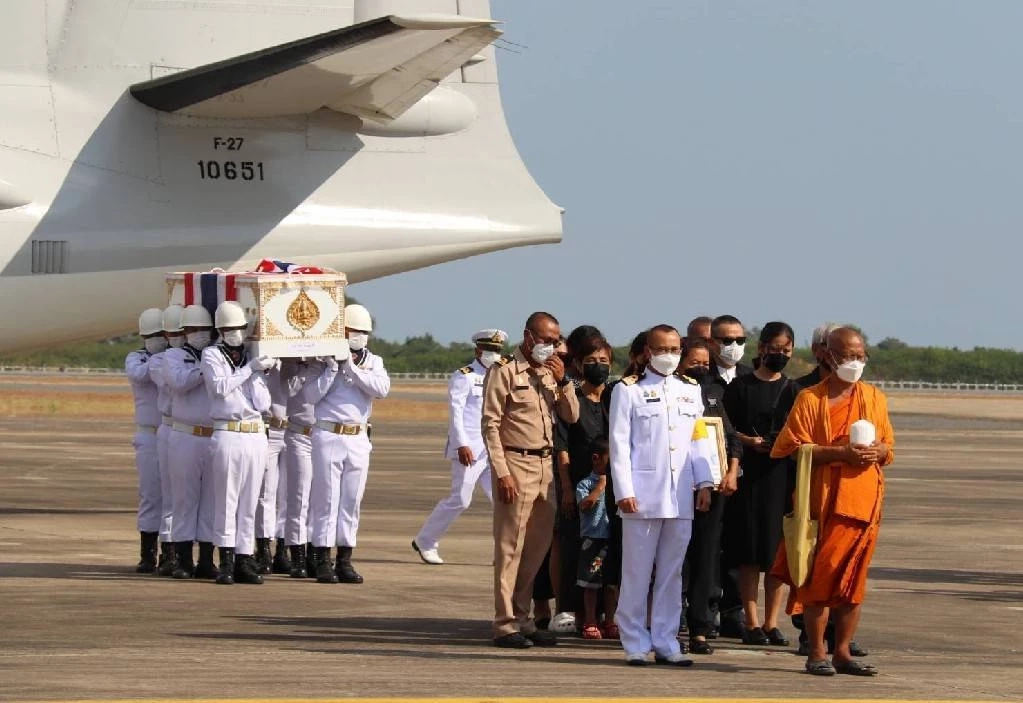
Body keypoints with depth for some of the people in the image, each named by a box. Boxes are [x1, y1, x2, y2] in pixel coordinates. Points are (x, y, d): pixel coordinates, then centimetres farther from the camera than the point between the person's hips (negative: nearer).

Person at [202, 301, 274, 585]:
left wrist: (258, 375, -4)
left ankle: (244, 561, 7)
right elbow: (220, 386, -14)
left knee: (249, 503, 5)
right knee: (226, 500, -5)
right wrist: (250, 368, -12)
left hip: (256, 435, 4)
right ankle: (226, 563, -3)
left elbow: (263, 404, 8)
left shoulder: (253, 357, 15)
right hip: (228, 435, -4)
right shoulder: (212, 355, 5)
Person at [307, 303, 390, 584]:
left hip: (358, 438, 3)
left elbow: (382, 388, -8)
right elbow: (311, 395, -8)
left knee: (352, 501, 5)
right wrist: (332, 369, -15)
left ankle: (345, 561, 10)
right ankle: (323, 562, -2)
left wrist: (353, 369, -13)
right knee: (326, 499, -4)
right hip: (328, 436, -3)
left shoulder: (373, 362, 10)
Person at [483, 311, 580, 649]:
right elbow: (491, 425, -9)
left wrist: (562, 381, -3)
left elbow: (571, 416, 13)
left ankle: (522, 617, 18)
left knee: (538, 545, 10)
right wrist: (502, 473, -16)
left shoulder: (549, 373, 15)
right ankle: (505, 624, -4)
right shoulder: (504, 371, -5)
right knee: (510, 547, -6)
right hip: (516, 464, -7)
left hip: (545, 465, 7)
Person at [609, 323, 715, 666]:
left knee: (672, 573, 6)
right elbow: (619, 444, -1)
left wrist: (704, 482, 5)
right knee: (637, 573, -2)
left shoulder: (690, 391, 16)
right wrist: (624, 491, -9)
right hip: (643, 495, -4)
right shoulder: (628, 390, 3)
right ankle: (635, 644, 2)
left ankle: (666, 643, 11)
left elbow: (698, 439, 17)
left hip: (681, 497, 4)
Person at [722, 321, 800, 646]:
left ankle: (771, 622, 6)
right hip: (749, 475, -2)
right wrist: (751, 442, -14)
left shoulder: (793, 391, 13)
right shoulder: (741, 386, 5)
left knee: (777, 552, 1)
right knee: (749, 552, -3)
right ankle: (752, 622, 1)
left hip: (781, 476, 2)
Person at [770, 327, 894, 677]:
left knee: (853, 576, 3)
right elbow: (795, 448, -6)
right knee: (821, 573, -5)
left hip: (863, 499, 3)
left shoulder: (874, 398, 13)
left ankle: (842, 652, 10)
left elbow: (889, 447, 16)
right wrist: (840, 453, -18)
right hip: (823, 499, -3)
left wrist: (876, 452, -9)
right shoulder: (810, 399, 1)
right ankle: (816, 654, 0)